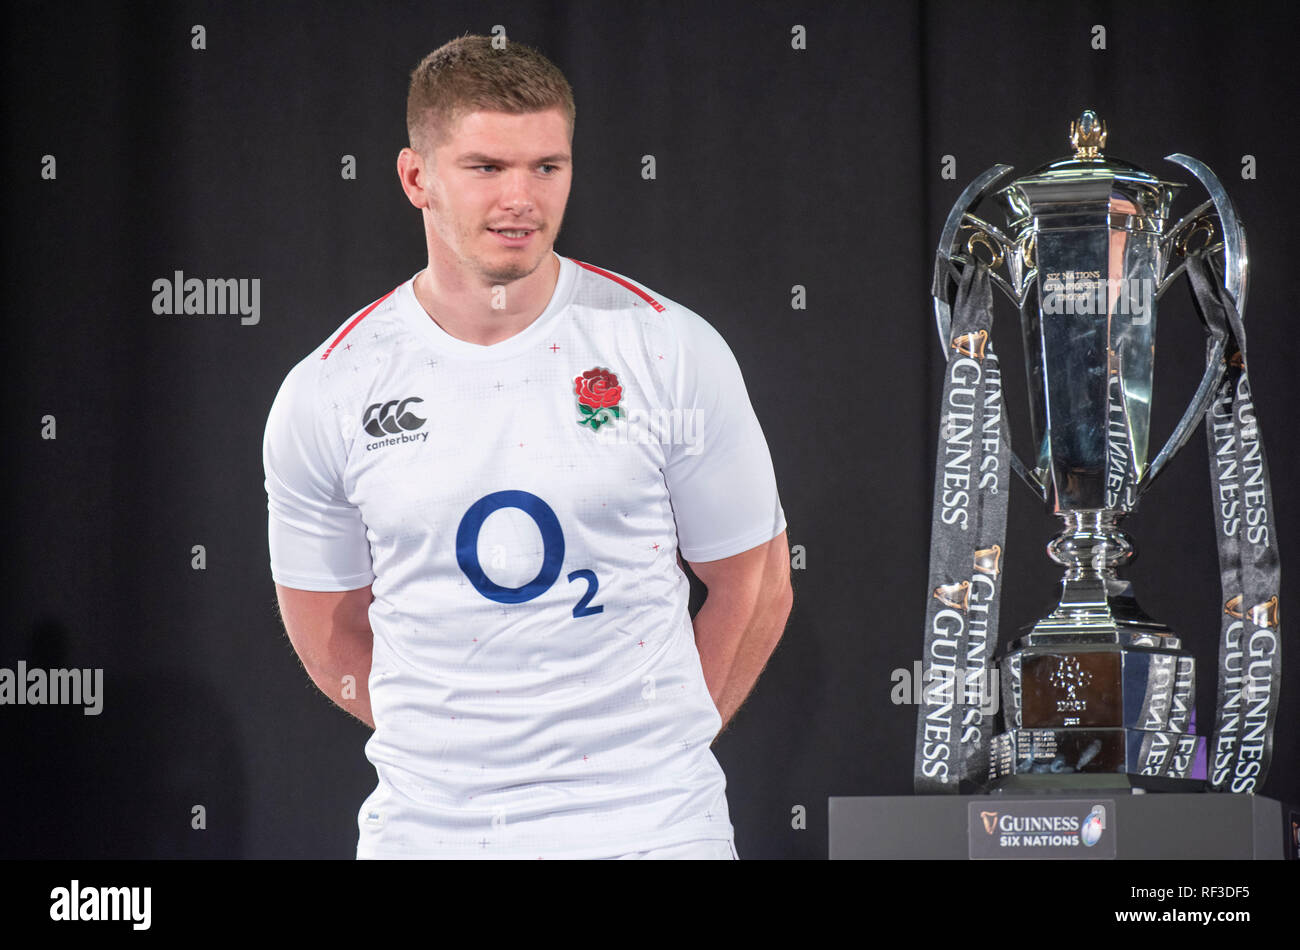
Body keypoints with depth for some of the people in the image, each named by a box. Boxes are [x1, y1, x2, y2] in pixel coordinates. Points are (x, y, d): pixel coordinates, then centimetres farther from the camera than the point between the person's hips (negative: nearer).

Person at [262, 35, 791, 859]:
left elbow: (755, 586, 4)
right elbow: (330, 636, 9)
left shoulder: (671, 351, -4)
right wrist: (459, 748, 6)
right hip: (426, 825, 1)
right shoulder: (323, 396, -2)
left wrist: (657, 744, 3)